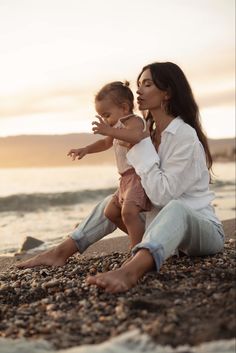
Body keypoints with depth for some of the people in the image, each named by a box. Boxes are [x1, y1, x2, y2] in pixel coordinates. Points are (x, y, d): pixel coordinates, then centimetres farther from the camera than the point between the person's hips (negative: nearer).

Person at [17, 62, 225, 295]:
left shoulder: (185, 135, -18)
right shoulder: (152, 134, 9)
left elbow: (162, 194, -24)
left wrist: (141, 147, -20)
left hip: (202, 226, -8)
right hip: (165, 227, 8)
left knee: (174, 208, -40)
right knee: (113, 202, 8)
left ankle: (130, 271, -65)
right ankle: (61, 252, -4)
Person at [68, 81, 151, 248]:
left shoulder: (134, 121, -11)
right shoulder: (119, 127, 20)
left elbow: (135, 135, -36)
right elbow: (106, 143, 37)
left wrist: (109, 130, -44)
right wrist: (85, 149, 24)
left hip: (139, 175, -11)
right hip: (127, 178, 11)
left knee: (128, 211, -29)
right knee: (111, 212, 17)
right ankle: (143, 237, 24)